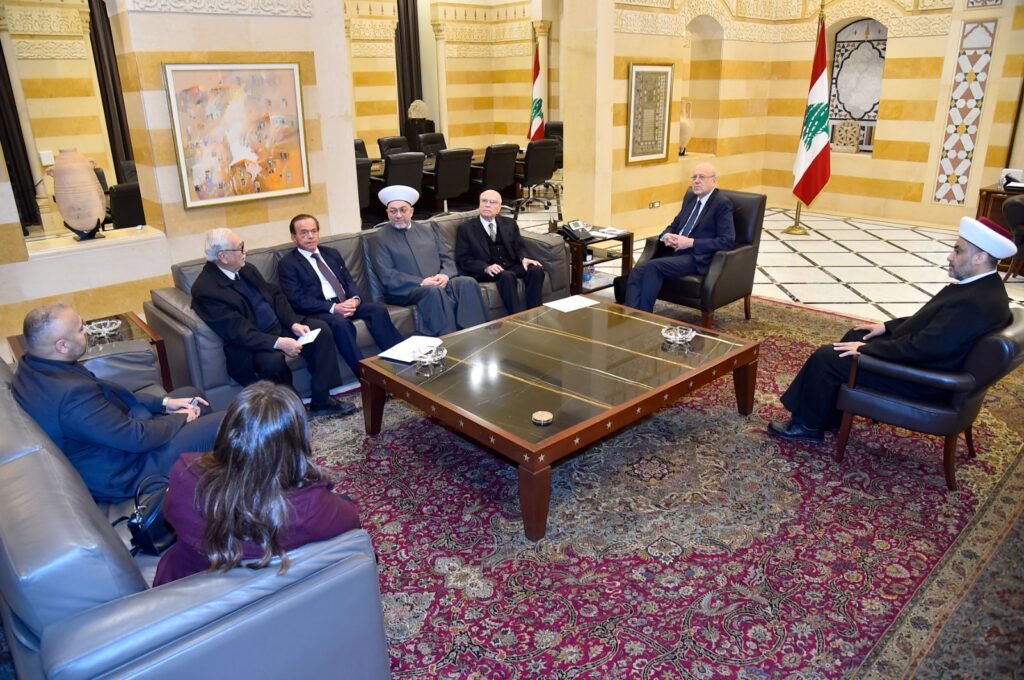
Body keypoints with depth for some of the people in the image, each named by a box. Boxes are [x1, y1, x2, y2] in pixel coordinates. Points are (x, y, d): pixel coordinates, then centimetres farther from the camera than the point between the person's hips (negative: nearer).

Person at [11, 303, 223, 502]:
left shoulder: (33, 366, -5)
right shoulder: (72, 394, -35)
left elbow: (109, 395, 6)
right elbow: (138, 437, -26)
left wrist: (163, 403, 1)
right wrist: (180, 419, -9)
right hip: (125, 472, -10)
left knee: (190, 393, 18)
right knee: (222, 424, -11)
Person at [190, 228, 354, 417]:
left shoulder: (245, 269, 6)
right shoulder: (205, 289, -19)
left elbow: (275, 295, 11)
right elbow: (237, 332, -25)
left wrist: (294, 323, -5)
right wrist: (278, 342, -31)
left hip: (279, 326, 8)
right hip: (250, 343, -8)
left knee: (321, 329, -8)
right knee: (274, 359, -36)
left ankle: (320, 400, -4)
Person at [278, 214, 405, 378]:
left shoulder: (331, 253, 20)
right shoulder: (287, 263, 1)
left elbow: (349, 280, 14)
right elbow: (297, 300, -10)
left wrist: (355, 299, -11)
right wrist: (333, 308, -21)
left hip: (346, 303, 6)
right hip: (317, 312, -5)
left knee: (378, 309, -22)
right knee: (340, 323, -37)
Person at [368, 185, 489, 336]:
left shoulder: (427, 230, 19)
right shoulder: (378, 239, 3)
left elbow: (446, 260, 16)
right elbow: (387, 276, -8)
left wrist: (445, 275, -9)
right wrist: (421, 282, -18)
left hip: (438, 283, 5)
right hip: (405, 290, -4)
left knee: (467, 283, -24)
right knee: (434, 291, -36)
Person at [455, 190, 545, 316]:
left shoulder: (509, 223, 18)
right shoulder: (466, 228, 6)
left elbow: (519, 247, 15)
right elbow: (462, 259, -2)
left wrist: (524, 258, -11)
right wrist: (486, 267, -19)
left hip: (511, 266, 4)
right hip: (484, 271, -4)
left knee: (536, 270, -25)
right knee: (507, 276, -36)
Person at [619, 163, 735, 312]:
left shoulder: (722, 204, -3)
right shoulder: (690, 197, 19)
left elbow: (727, 241, -11)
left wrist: (691, 242, -17)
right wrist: (666, 236, 0)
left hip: (697, 257, -7)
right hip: (675, 251, 7)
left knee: (653, 266, -31)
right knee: (638, 271, -22)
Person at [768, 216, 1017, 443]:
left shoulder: (974, 303, -30)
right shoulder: (983, 287, 2)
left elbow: (923, 349, -30)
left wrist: (866, 349, -21)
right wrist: (887, 327, 9)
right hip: (921, 359, 10)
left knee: (827, 357, -10)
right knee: (855, 336, 21)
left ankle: (808, 425, 10)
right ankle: (827, 415, 25)